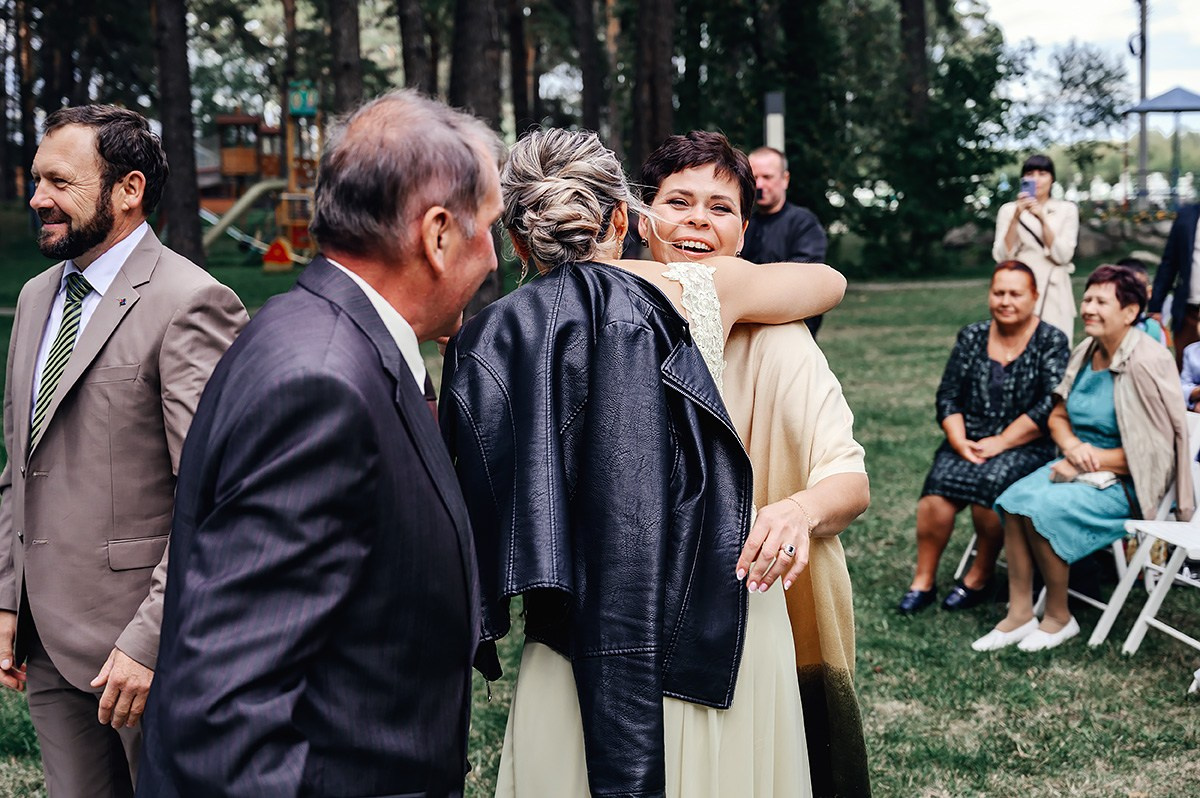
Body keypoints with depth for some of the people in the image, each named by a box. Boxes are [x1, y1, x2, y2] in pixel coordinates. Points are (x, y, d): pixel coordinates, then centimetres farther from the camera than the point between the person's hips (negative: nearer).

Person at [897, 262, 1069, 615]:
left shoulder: (1051, 342, 0)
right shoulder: (971, 337, 11)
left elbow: (1051, 407, -10)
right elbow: (948, 397, 9)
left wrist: (1000, 443, -15)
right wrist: (960, 442, -9)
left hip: (1024, 446, -3)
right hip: (969, 442, 3)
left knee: (990, 482, -33)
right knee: (939, 485, -27)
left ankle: (980, 576, -12)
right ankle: (924, 580, -15)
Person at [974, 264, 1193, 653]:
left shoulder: (1147, 362, -19)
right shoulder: (1086, 352, 5)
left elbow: (1155, 449, -19)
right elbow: (1058, 416, 14)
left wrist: (1094, 460, -18)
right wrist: (1072, 446, -8)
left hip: (1125, 482, -7)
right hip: (1081, 465, 7)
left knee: (1043, 508, -26)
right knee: (1013, 499, -17)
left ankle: (1059, 617, -7)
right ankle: (1020, 615, -13)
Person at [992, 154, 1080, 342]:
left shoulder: (1067, 209, 7)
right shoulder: (1008, 209, 8)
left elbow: (1063, 256, -5)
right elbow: (1001, 256, -3)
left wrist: (1042, 218, -15)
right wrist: (1016, 217, -12)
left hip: (1054, 294, 0)